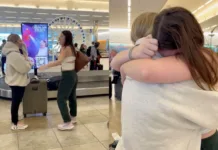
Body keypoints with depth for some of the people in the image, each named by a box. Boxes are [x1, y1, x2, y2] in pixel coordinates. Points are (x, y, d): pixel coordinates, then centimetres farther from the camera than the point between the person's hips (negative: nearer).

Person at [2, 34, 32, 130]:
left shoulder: (12, 53, 10)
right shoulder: (14, 54, -25)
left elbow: (21, 66, 15)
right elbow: (25, 68, -23)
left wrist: (25, 59, 1)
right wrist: (27, 60, -7)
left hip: (17, 81, 11)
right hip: (17, 82, -11)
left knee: (16, 102, 19)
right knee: (16, 103, 0)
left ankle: (15, 121, 32)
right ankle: (15, 124, 12)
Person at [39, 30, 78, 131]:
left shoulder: (65, 48, -16)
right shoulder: (71, 48, 10)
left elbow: (59, 61, -30)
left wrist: (45, 66, -30)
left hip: (67, 76, -10)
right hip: (73, 75, 10)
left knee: (61, 99, -5)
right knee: (72, 97, 20)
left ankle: (67, 123, -3)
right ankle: (73, 118, 35)